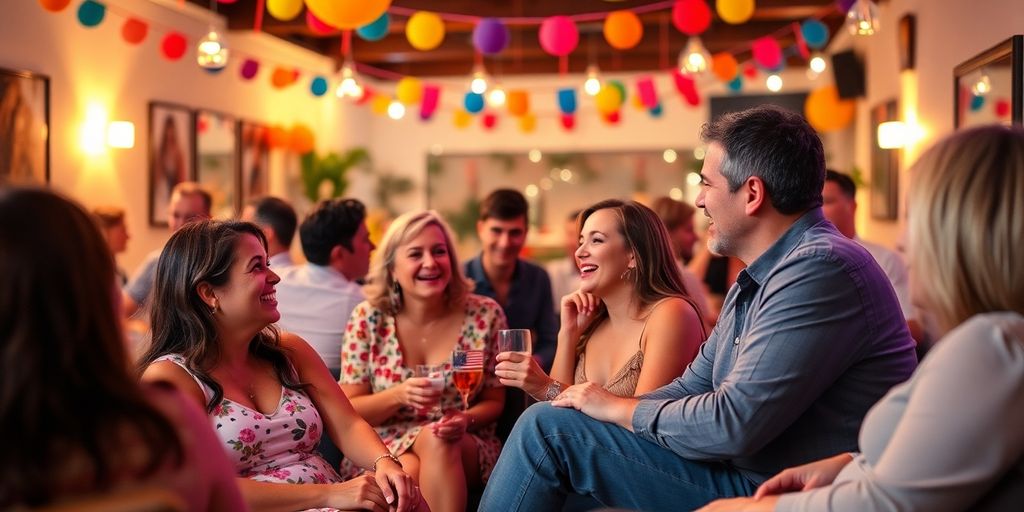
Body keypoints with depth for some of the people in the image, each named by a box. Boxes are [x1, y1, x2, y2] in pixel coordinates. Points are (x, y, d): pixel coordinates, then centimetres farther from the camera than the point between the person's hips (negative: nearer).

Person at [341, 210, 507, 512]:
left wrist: (466, 419, -18)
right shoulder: (368, 319, -4)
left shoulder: (484, 315, -3)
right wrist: (399, 395, -20)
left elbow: (493, 402, 5)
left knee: (437, 441, -33)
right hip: (383, 448, -1)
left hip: (466, 450, 1)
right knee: (408, 472, -35)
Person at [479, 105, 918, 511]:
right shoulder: (757, 279, 15)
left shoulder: (821, 268, -20)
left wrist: (616, 408, -9)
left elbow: (733, 423, -25)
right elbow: (689, 390, 15)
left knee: (548, 427, -12)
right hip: (745, 474, 10)